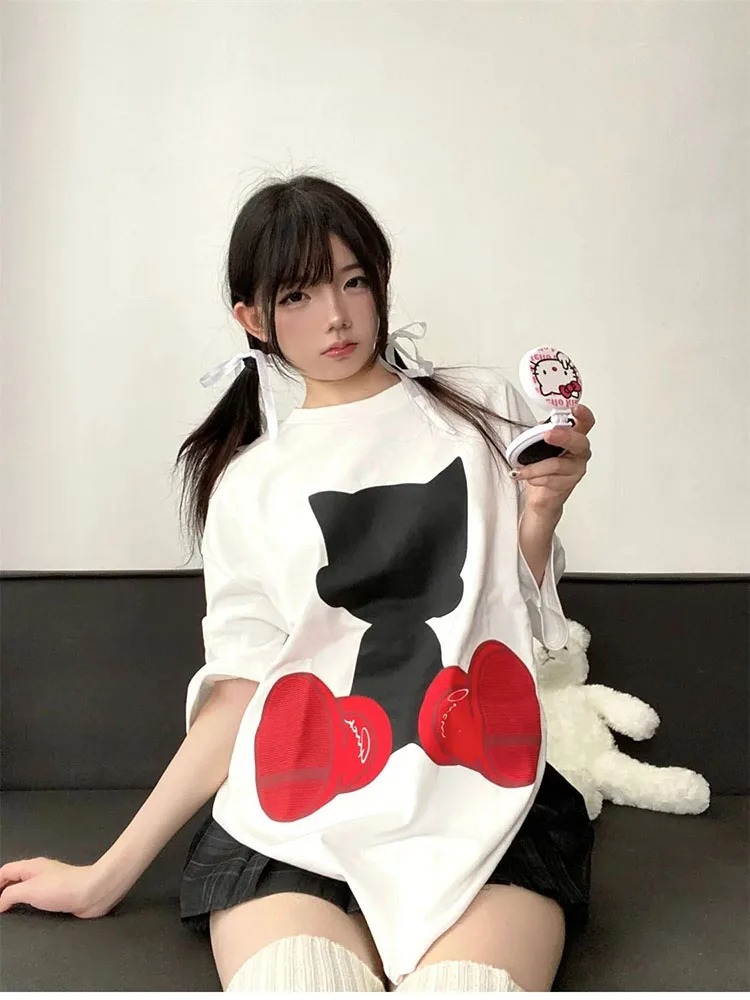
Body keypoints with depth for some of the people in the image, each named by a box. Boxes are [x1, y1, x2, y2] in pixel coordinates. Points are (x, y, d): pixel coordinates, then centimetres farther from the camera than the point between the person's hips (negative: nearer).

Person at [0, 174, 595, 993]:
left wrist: (542, 507, -2)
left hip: (481, 801, 0)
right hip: (297, 816, 0)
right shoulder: (248, 485, 14)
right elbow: (237, 696, 9)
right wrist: (107, 877, 7)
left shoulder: (481, 410, 14)